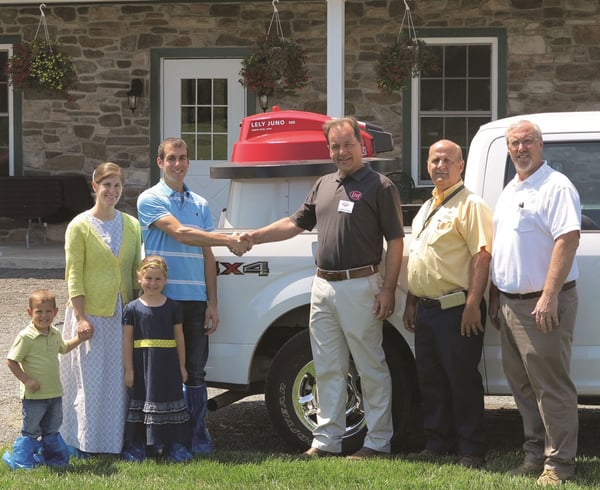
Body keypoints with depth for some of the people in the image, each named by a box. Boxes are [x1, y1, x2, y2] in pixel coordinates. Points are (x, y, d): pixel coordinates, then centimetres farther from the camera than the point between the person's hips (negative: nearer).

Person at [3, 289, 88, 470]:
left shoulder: (55, 334, 5)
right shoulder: (26, 337, -17)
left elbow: (63, 348, 27)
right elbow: (11, 360, -16)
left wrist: (79, 339, 14)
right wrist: (26, 380, -21)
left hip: (55, 393, 6)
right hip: (34, 394, -6)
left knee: (52, 430, 18)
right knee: (31, 431, 4)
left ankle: (49, 456, 33)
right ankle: (21, 459, 17)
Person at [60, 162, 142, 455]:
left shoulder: (131, 225, 9)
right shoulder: (80, 226, -4)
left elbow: (136, 271, 13)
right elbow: (74, 275, -6)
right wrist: (80, 317, -12)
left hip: (124, 314, 4)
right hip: (93, 315, -4)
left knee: (123, 380, 6)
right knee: (91, 380, -2)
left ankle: (120, 440, 14)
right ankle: (85, 443, 6)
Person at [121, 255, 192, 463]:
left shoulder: (172, 307, 4)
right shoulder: (132, 308, -1)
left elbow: (179, 337, 9)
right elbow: (127, 340, 0)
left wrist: (182, 366, 9)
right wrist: (128, 370, -3)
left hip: (168, 365, 1)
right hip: (142, 366, -1)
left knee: (171, 401, 5)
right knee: (140, 402, 4)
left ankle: (175, 445, 12)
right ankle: (136, 445, 12)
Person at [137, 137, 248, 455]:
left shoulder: (200, 204, 15)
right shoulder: (150, 200, -1)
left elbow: (207, 257, 15)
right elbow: (180, 233, -15)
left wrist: (212, 303, 8)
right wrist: (228, 240, -20)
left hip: (196, 300, 4)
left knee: (195, 372, 5)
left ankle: (198, 437, 10)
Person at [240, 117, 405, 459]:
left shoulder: (380, 186, -6)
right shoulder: (324, 186, 15)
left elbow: (395, 242, -9)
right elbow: (296, 223, 19)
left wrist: (388, 290, -14)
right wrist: (255, 237, 7)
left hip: (360, 286, -7)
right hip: (323, 286, 7)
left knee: (371, 369, 0)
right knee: (328, 369, 11)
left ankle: (378, 442, 6)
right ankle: (327, 441, 17)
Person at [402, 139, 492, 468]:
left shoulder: (470, 205, -8)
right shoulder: (426, 209, 20)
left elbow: (482, 255, -16)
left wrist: (473, 304, -22)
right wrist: (411, 302, 21)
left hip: (456, 310, -8)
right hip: (426, 310, 9)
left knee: (462, 379, -4)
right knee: (430, 380, 12)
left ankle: (471, 450, 3)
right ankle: (437, 443, 21)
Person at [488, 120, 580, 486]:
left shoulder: (556, 187, -10)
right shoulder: (510, 191, 18)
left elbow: (568, 239, -20)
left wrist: (549, 297, -25)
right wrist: (495, 298, 20)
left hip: (542, 304, -9)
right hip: (510, 303, 9)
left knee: (551, 386, -6)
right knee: (522, 384, 13)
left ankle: (559, 463, -1)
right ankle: (535, 455, 22)